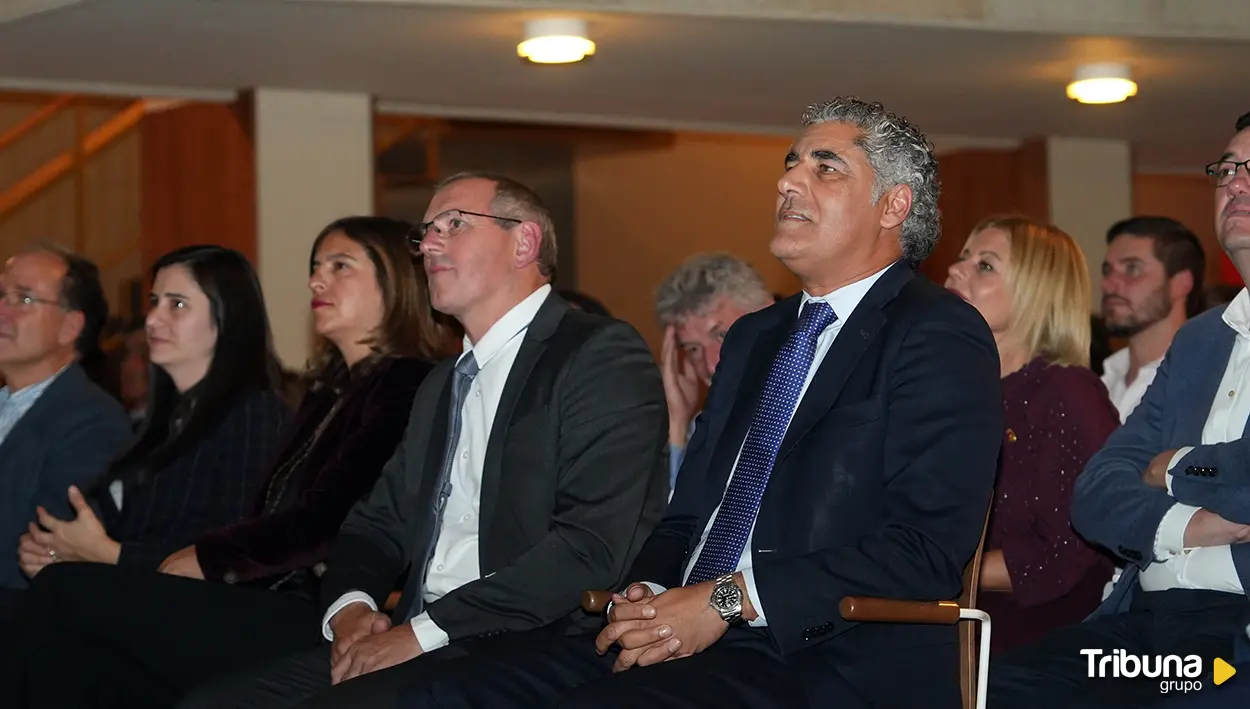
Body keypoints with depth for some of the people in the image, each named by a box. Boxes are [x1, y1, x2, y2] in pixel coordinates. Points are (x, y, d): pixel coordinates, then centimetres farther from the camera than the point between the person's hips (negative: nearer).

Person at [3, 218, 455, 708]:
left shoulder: (407, 387, -4)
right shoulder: (329, 392, 25)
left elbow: (323, 524, -12)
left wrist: (203, 559, -1)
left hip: (311, 624, -8)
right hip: (273, 607, 8)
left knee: (66, 592, -15)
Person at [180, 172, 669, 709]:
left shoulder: (602, 356, -4)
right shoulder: (441, 386, 25)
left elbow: (593, 545, -16)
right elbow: (378, 522, 25)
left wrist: (424, 631, -16)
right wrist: (350, 606, 0)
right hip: (415, 644, 8)